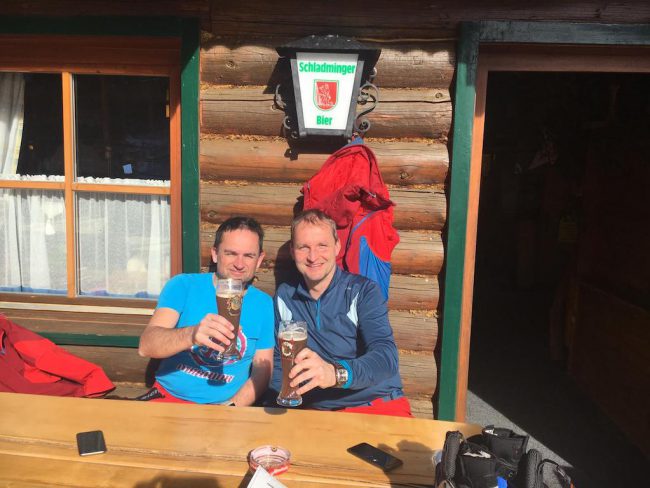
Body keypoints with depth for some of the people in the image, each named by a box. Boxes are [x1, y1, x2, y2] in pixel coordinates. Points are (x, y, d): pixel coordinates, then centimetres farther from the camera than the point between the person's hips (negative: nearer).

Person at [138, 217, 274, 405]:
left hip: (225, 405, 1)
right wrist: (191, 334, -33)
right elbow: (146, 345, -14)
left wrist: (232, 406, -11)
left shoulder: (264, 305, 3)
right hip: (169, 396, -1)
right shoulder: (183, 285, -3)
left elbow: (262, 369, 6)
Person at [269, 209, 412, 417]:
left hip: (379, 405, -2)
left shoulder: (364, 291, -3)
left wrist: (336, 373, -37)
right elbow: (279, 361, 18)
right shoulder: (285, 297, 9)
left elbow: (385, 356, -17)